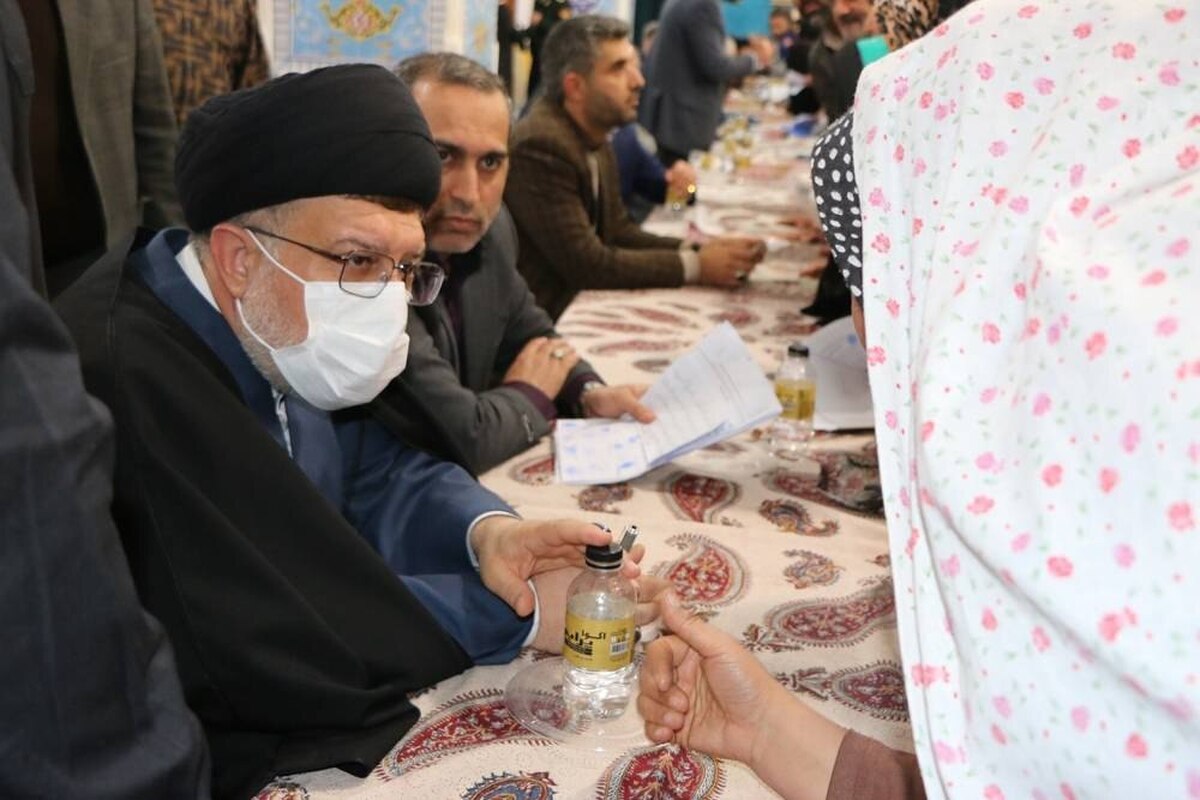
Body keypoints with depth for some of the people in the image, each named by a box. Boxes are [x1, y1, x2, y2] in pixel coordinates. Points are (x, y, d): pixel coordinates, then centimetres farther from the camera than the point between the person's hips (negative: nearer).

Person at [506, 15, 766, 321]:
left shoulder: (593, 137, 5)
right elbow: (586, 263, -23)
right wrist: (694, 265, -18)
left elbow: (618, 232, 8)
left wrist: (699, 249, -7)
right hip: (540, 319, -8)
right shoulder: (541, 147, -22)